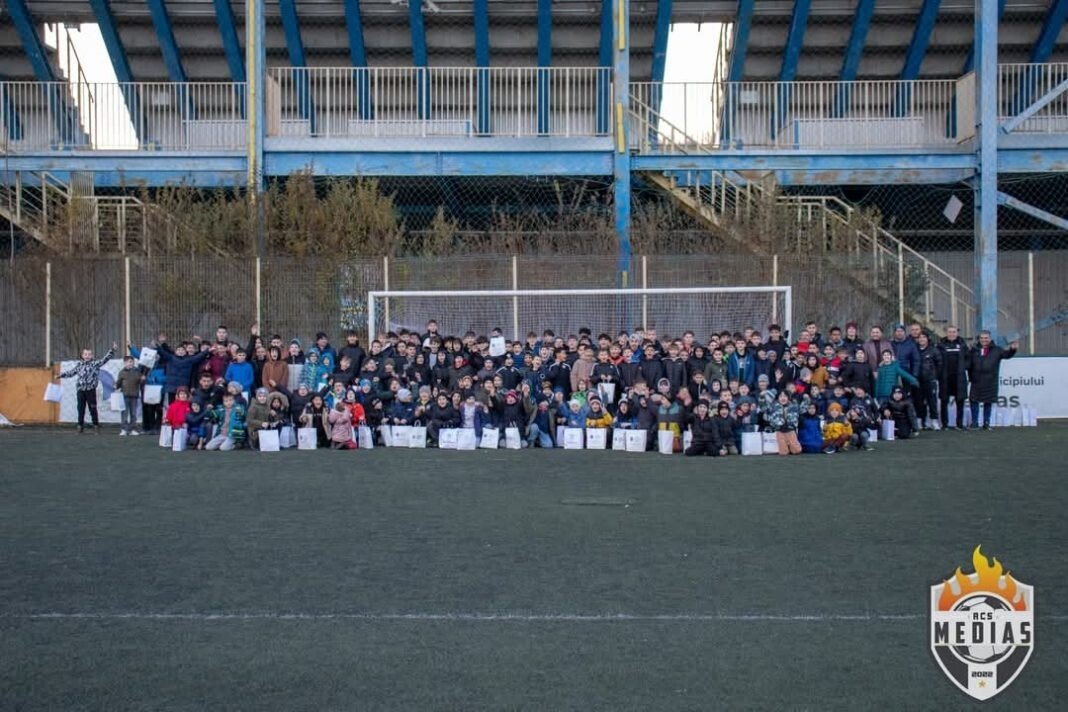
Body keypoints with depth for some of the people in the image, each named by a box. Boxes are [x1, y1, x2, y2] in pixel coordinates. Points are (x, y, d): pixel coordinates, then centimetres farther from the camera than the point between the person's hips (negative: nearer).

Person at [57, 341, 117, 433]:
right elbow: (71, 372, 23)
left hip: (91, 390, -3)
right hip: (80, 390, 3)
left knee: (93, 409, -1)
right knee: (81, 409, 8)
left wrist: (112, 350, -19)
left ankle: (96, 426, 5)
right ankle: (80, 426, 15)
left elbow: (105, 359, -9)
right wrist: (62, 375, 24)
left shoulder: (95, 363, 0)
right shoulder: (79, 364, 11)